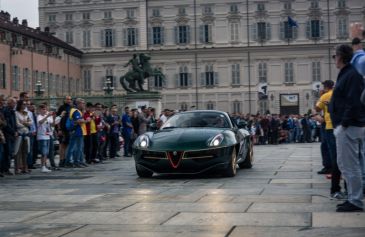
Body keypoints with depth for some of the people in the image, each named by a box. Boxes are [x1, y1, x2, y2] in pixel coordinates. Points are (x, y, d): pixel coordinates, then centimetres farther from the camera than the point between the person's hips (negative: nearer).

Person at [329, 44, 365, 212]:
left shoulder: (351, 75, -14)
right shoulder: (346, 74, 18)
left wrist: (344, 124, -23)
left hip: (349, 127, -11)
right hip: (346, 126, 11)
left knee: (349, 165, -6)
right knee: (344, 163, 15)